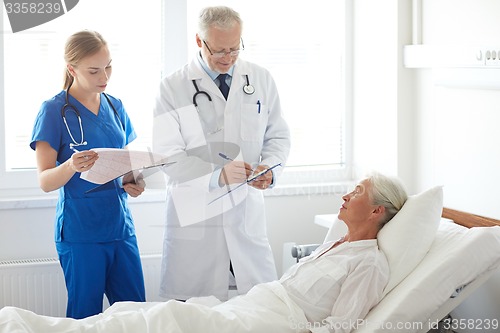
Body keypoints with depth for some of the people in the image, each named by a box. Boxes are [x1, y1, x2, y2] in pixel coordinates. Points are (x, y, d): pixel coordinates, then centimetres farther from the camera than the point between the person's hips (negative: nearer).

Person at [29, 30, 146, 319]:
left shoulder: (115, 106, 10)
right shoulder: (54, 110, -6)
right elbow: (45, 181, -10)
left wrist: (133, 183, -4)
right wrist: (71, 166, -31)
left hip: (121, 226, 5)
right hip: (80, 233, -5)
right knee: (86, 317, 2)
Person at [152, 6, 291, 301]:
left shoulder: (262, 80, 7)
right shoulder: (173, 88, -3)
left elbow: (278, 136, 12)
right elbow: (167, 155, -9)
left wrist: (270, 168, -10)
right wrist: (218, 175, -24)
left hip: (247, 213, 3)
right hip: (195, 215, -2)